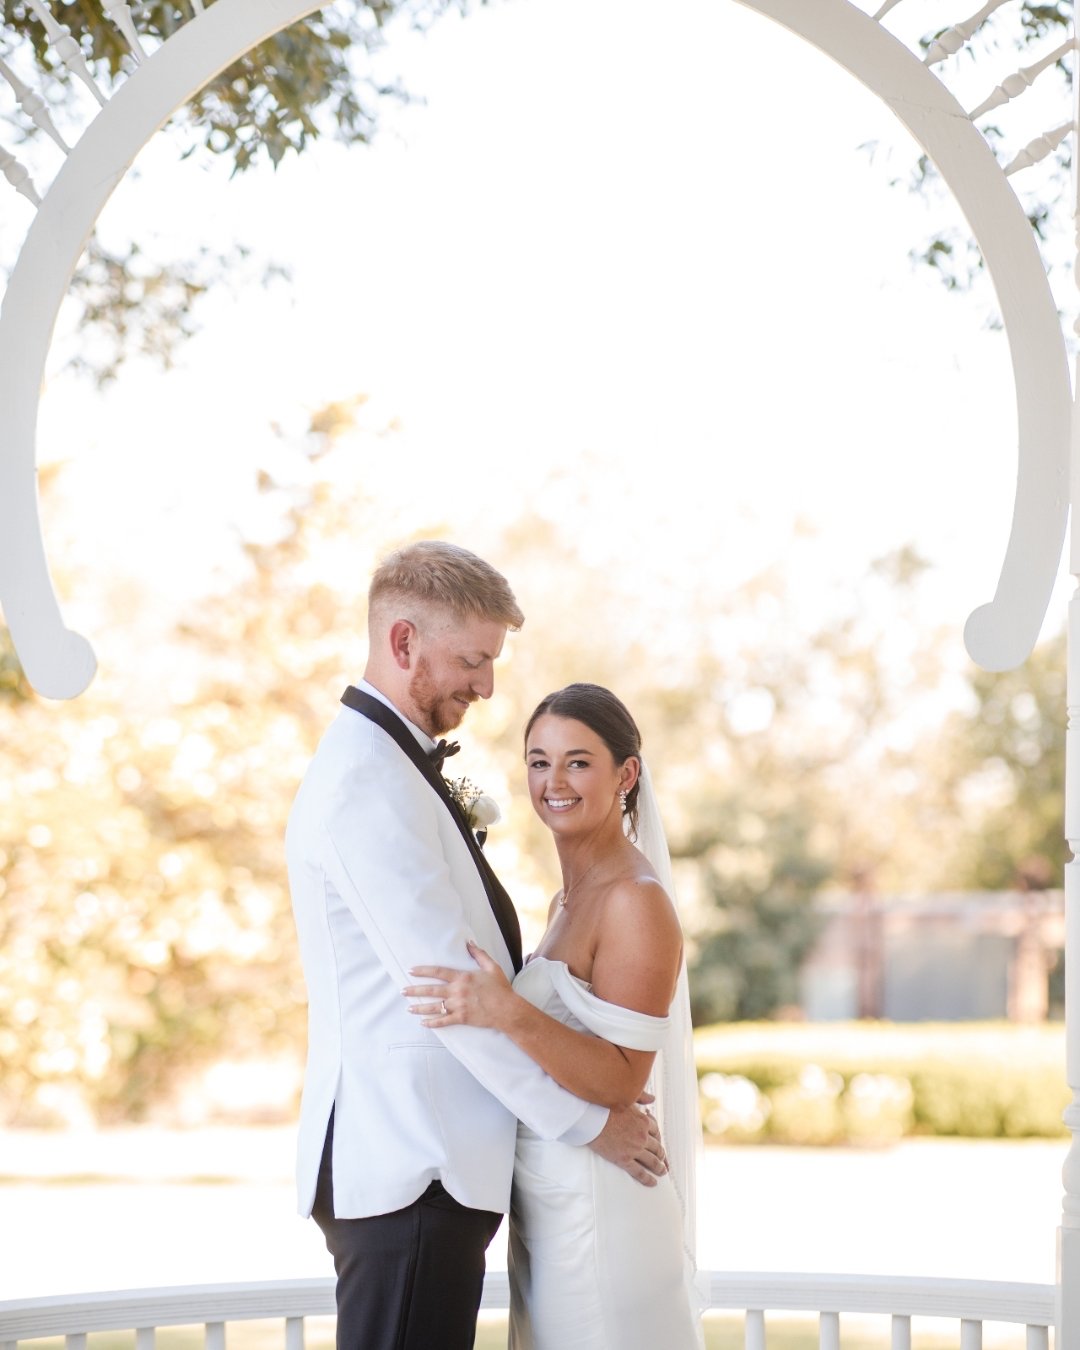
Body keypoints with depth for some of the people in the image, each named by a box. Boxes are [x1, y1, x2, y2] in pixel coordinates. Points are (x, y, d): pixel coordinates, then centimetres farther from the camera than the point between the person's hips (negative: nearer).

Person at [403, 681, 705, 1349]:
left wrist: (509, 1013, -31)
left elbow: (620, 1080, -21)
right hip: (546, 1198, 9)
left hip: (599, 1209, -9)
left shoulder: (636, 902, -16)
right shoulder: (568, 899, 13)